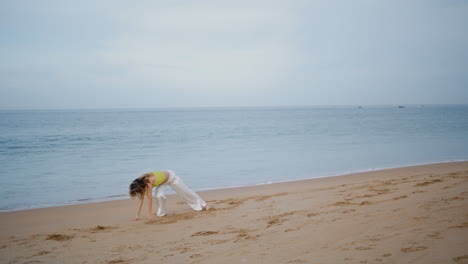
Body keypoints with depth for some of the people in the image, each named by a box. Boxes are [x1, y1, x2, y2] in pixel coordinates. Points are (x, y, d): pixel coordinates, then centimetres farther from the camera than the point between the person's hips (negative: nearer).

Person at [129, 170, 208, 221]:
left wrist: (149, 214, -37)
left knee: (185, 192, 12)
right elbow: (141, 199, -18)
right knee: (159, 196, -24)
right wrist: (137, 215, -21)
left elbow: (149, 198, -39)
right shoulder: (140, 182, -22)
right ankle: (162, 212, 2)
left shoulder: (148, 181, -41)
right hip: (162, 181, 5)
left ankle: (203, 205, 32)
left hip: (171, 176, -5)